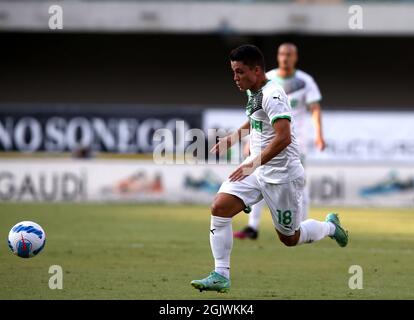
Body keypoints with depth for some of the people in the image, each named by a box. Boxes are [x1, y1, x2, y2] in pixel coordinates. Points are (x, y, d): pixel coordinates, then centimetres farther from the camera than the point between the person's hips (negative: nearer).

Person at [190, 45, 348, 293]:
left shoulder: (272, 95, -20)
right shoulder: (255, 92, 9)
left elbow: (283, 138, -31)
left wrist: (252, 165, -31)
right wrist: (233, 137, 22)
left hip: (282, 175, -8)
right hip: (257, 169, 8)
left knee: (290, 238, 5)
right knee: (219, 208, -12)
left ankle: (330, 226, 35)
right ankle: (221, 276, -10)